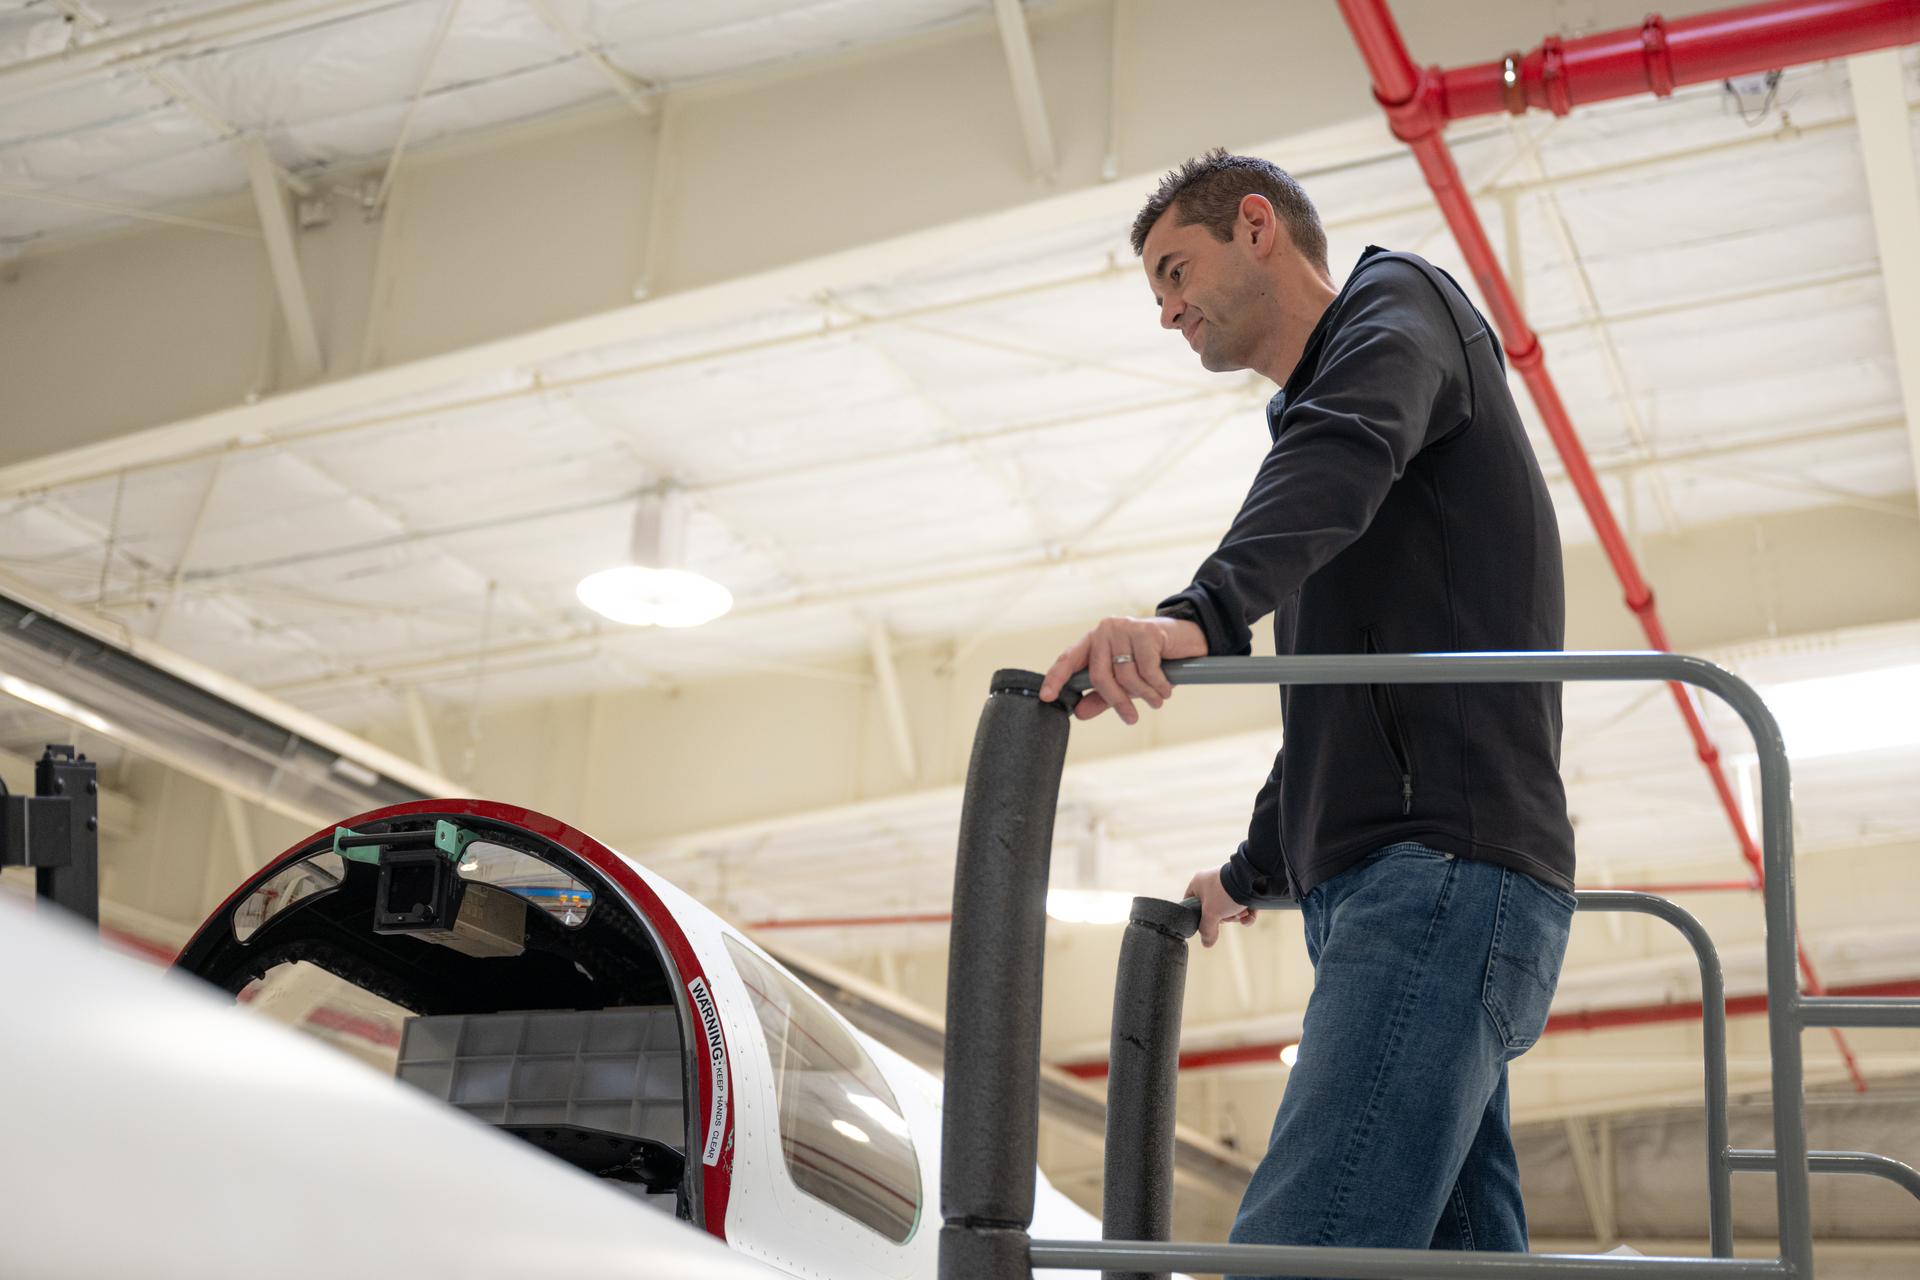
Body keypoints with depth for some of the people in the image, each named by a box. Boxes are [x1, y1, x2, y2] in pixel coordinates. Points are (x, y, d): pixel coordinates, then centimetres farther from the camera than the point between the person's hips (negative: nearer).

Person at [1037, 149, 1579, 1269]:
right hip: (1419, 883, 10)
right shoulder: (1316, 409, 33)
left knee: (1296, 1251, -23)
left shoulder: (1397, 299, 6)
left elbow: (1352, 447, -21)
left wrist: (1202, 612, -38)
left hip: (1446, 865, -10)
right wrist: (1253, 871, 49)